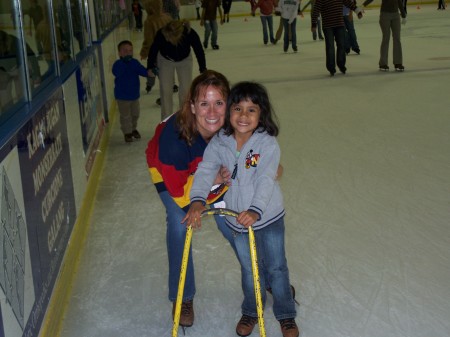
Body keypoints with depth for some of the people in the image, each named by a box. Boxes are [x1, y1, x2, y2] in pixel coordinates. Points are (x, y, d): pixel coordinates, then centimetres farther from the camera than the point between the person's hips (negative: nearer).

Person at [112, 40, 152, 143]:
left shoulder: (135, 63, -2)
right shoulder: (118, 64, -17)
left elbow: (142, 71, -6)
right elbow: (116, 73, -35)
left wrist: (149, 72, -27)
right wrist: (124, 62, -40)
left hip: (134, 94, 5)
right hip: (122, 96, -5)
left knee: (135, 113, 19)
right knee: (125, 115, 2)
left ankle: (133, 129, 39)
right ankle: (127, 132, 15)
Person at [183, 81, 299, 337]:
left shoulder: (268, 144, -20)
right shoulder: (219, 143, -10)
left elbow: (266, 180, -29)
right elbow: (206, 171, -17)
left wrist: (255, 210, -42)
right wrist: (198, 201, -33)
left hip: (269, 218, -2)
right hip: (236, 219, 3)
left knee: (276, 267, 13)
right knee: (249, 268, 19)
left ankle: (286, 315, 33)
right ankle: (251, 311, 42)